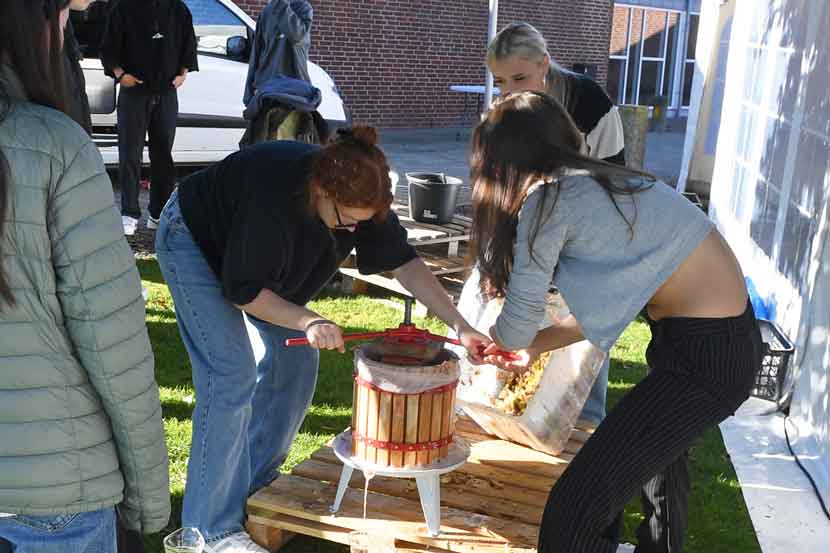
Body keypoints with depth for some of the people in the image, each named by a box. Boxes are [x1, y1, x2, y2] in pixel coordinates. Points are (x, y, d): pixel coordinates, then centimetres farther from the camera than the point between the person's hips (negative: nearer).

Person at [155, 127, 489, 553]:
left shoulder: (359, 196, -21)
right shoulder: (275, 198, -40)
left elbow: (403, 261, -17)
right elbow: (242, 291, -30)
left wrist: (459, 324, -24)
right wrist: (307, 321, -38)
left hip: (256, 258, 7)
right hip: (193, 241, -7)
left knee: (294, 359, 1)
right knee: (232, 375, -17)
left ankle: (257, 484, 21)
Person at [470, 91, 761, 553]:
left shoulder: (546, 198, -15)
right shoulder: (598, 183, 10)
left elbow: (518, 326, -8)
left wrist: (488, 339, 15)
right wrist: (538, 347, 25)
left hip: (709, 355, -10)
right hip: (728, 334, 10)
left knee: (578, 507, -8)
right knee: (657, 459, 33)